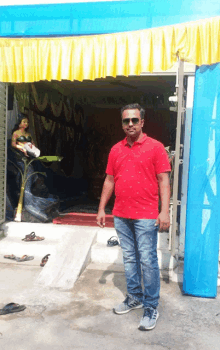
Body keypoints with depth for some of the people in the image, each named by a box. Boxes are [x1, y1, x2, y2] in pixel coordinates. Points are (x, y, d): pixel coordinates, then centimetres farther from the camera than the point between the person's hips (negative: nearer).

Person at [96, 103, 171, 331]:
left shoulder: (155, 147, -3)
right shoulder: (116, 150, 11)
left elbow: (163, 181, -6)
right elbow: (109, 180, 14)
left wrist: (164, 211, -14)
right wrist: (101, 209, 11)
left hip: (146, 216, -5)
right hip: (121, 216, 5)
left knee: (147, 260, -1)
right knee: (129, 258, 15)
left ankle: (151, 307, 14)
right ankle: (134, 297, 31)